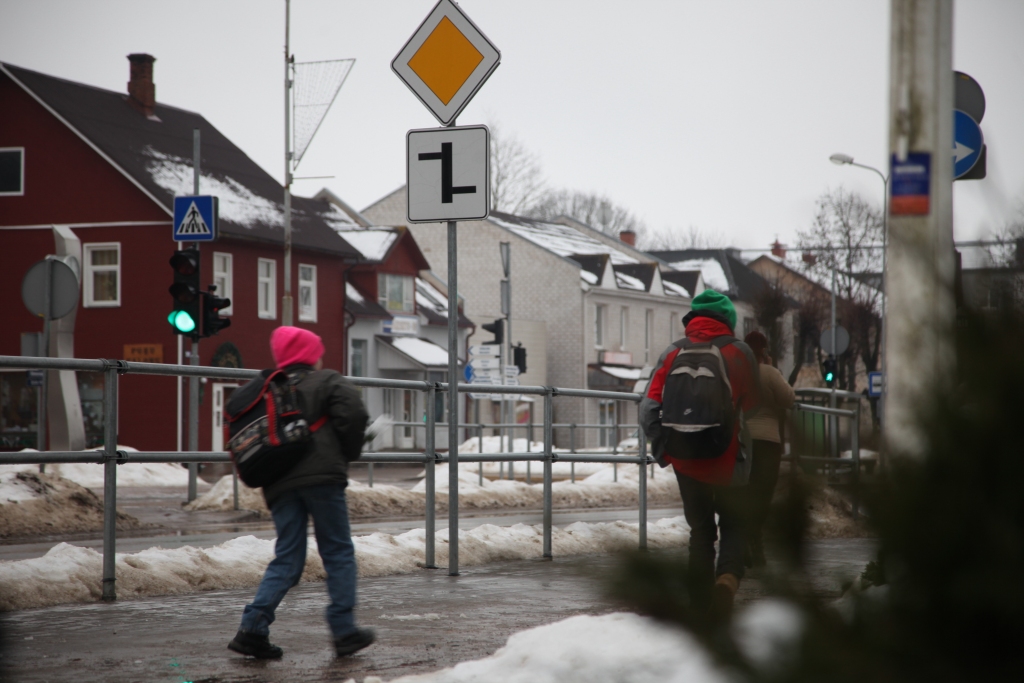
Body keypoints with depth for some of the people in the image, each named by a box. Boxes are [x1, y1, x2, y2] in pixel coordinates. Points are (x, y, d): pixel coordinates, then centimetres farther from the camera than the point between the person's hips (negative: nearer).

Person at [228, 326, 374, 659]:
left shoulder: (264, 390, 19)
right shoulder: (327, 382, 4)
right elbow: (354, 415, -10)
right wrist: (347, 454, 5)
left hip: (279, 484, 5)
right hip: (322, 477, -5)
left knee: (286, 559, 8)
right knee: (338, 553, 5)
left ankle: (253, 627, -7)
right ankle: (344, 630, 3)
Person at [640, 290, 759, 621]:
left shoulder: (673, 354, -1)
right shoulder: (739, 352, -5)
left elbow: (649, 409, -10)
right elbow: (751, 405, 4)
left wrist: (663, 451, -2)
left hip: (687, 462, 2)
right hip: (729, 462, -2)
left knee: (700, 531, 16)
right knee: (733, 525, 14)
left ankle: (700, 607, 12)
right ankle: (728, 576, -16)